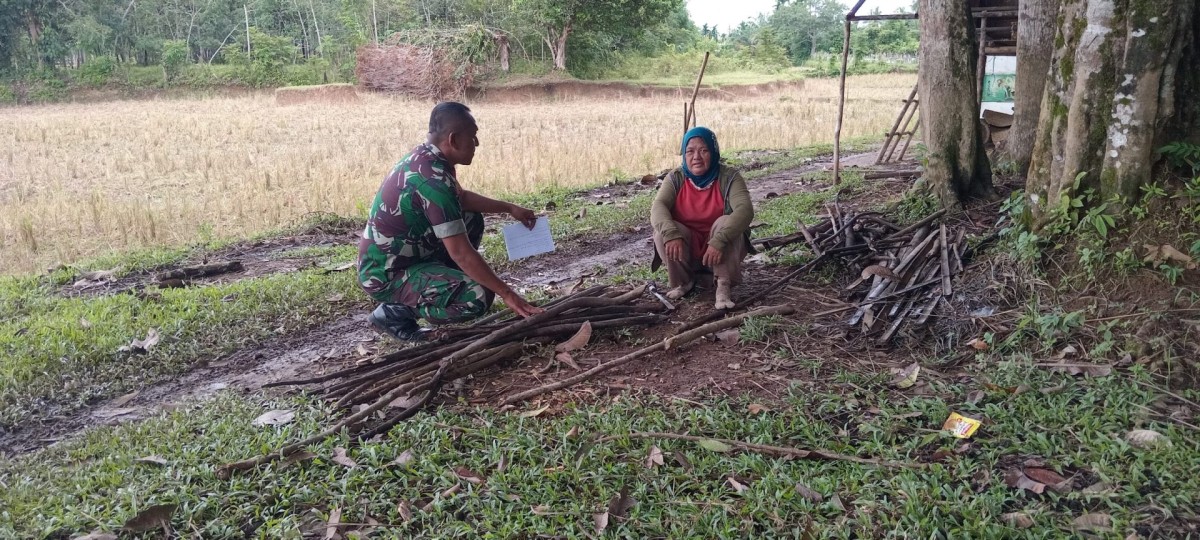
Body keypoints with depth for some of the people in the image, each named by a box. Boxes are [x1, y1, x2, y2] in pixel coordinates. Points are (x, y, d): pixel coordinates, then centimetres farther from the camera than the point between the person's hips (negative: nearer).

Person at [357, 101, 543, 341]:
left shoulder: (424, 158, 1)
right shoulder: (432, 178, -28)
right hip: (386, 276, -10)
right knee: (478, 297, -25)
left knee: (472, 220, 15)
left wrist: (509, 208, 17)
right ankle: (395, 312, -6)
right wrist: (506, 293, -24)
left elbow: (461, 198, 23)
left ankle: (439, 284, 16)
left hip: (397, 256, 10)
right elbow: (461, 253, -29)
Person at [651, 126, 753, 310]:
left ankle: (724, 286, -19)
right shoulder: (675, 178, -7)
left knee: (725, 223, -31)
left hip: (722, 249, -2)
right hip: (687, 248, 2)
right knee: (663, 232, -25)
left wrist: (719, 241, -46)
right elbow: (658, 207, -22)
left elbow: (745, 209, -30)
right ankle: (683, 281, -1)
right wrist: (671, 234, -44)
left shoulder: (729, 177, -15)